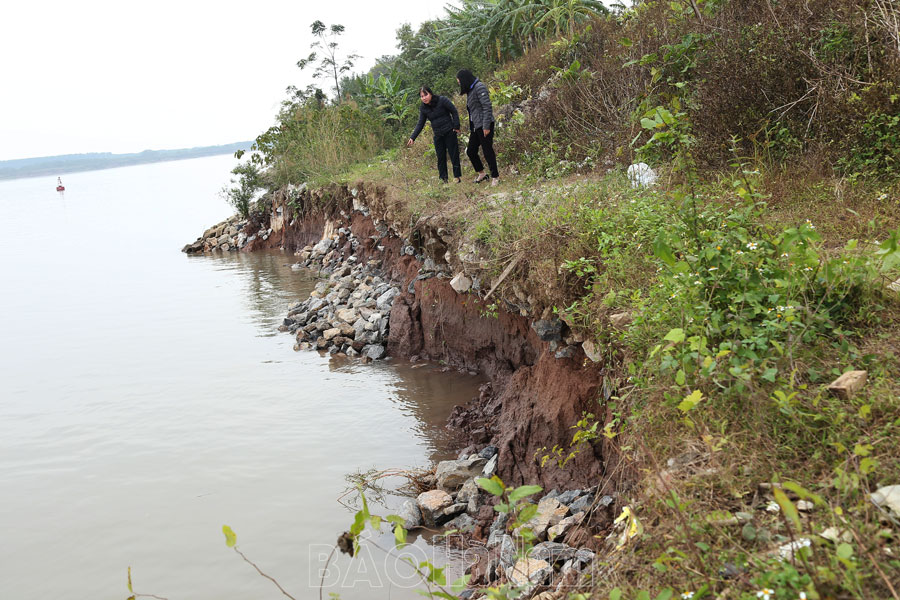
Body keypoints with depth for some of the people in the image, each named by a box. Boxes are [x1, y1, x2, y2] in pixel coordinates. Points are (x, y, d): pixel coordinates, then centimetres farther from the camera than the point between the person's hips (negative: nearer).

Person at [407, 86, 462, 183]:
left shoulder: (442, 100, -10)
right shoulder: (423, 108, 3)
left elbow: (454, 112, -4)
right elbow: (420, 124, 4)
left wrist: (456, 127, -10)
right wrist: (412, 138, -6)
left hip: (449, 132, -4)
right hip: (438, 135, 4)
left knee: (454, 154, -1)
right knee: (441, 157, 5)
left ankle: (457, 177, 7)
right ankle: (443, 179, 12)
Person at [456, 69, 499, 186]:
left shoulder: (479, 87, -12)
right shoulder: (470, 90, 16)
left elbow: (487, 107, -18)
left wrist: (486, 126, -21)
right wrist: (471, 128, 19)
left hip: (484, 126, -9)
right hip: (476, 126, 9)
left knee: (487, 151, -6)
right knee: (470, 151, 11)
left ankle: (495, 177, 3)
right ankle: (481, 174, 25)